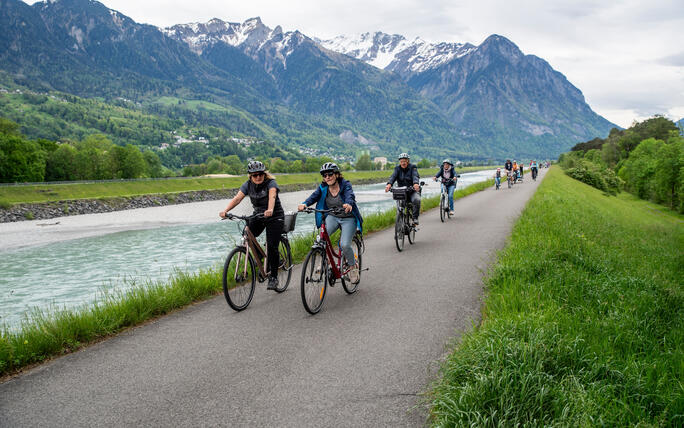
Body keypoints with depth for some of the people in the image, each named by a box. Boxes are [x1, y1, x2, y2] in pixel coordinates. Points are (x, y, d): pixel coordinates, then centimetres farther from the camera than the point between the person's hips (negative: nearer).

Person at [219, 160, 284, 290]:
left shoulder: (271, 183, -18)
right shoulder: (248, 185, -5)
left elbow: (272, 197, -38)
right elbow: (237, 198, -18)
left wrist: (270, 210, -59)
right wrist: (225, 211, -35)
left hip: (274, 217, -5)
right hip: (258, 215, 5)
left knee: (272, 247, -12)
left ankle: (273, 277, 1)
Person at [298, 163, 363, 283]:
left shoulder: (345, 185, -15)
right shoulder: (323, 187, -4)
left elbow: (350, 196, -35)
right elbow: (314, 196, -20)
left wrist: (349, 204, -59)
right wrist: (304, 204, -43)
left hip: (348, 218, -3)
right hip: (332, 217, 3)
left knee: (344, 244, -20)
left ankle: (353, 265, 9)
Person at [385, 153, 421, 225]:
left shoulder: (412, 167, -4)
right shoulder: (397, 168, 3)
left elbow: (415, 176, -24)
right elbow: (393, 176, -16)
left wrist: (416, 184, -48)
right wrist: (389, 184, -39)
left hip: (413, 191, -2)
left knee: (416, 199, -33)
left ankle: (415, 218, -15)